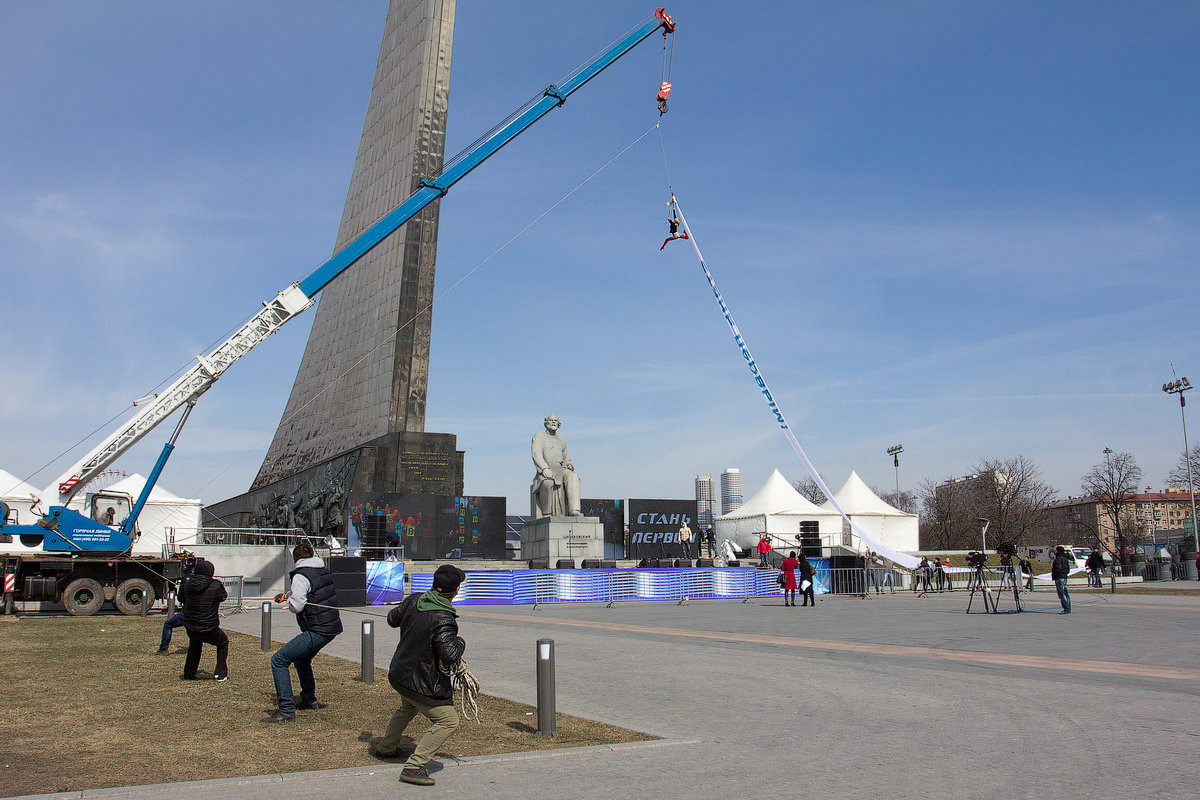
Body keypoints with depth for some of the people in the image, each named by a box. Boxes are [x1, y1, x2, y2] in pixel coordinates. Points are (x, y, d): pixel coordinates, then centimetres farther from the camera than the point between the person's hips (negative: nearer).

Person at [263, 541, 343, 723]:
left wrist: (288, 599, 5)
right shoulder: (324, 571, 12)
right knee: (301, 658, 31)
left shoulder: (301, 576, -13)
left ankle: (287, 710, -14)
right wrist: (287, 595, 31)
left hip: (317, 631, -9)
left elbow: (297, 606, -17)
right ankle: (309, 700, 37)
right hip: (333, 627, 9)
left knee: (278, 660, -8)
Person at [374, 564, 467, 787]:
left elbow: (392, 618, 10)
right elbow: (450, 655, -30)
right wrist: (460, 642, -11)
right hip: (422, 684, -9)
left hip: (399, 673, 9)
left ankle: (385, 748, 53)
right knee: (448, 721, -2)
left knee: (408, 708, 35)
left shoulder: (414, 601, -6)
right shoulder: (443, 620, -29)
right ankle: (414, 767, -7)